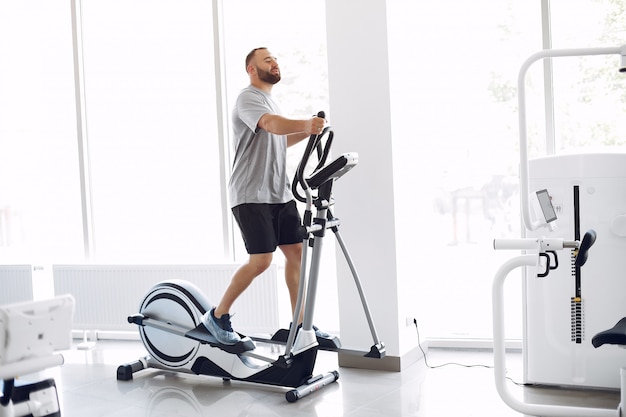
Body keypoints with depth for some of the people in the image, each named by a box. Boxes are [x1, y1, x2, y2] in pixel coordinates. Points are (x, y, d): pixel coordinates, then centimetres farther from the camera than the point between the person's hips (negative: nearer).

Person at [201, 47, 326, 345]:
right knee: (261, 260, -12)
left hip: (280, 193, 9)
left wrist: (307, 131, 15)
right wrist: (305, 123, -48)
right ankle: (218, 316, 5)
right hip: (252, 195, -9)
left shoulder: (270, 101, 21)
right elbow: (272, 124, -31)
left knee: (296, 252, 4)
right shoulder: (249, 98, -10)